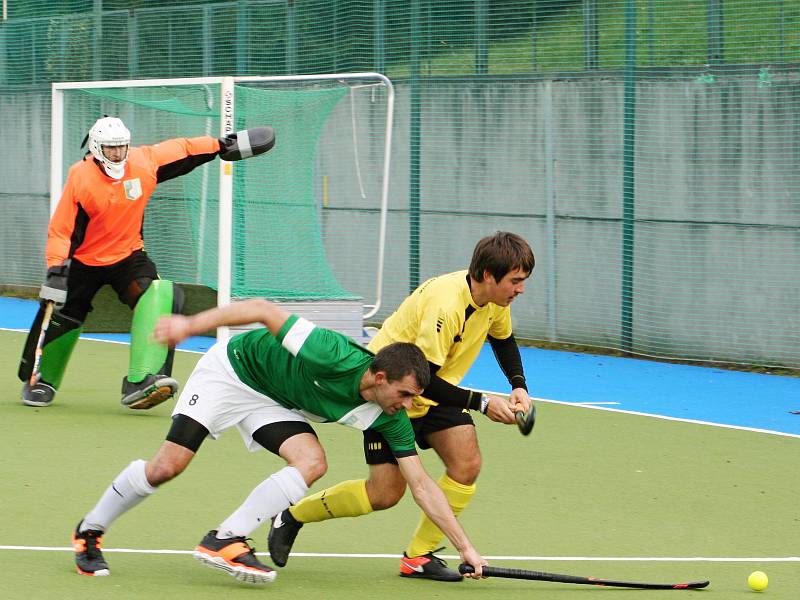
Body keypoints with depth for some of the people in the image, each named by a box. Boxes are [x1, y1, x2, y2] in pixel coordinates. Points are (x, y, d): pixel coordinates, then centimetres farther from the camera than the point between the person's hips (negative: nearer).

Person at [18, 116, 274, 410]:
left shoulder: (143, 162, -11)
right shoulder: (80, 177, -19)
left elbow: (182, 150, 4)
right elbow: (61, 229, -17)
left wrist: (223, 144, 7)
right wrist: (56, 268, -27)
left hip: (128, 256, 2)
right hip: (84, 262, -2)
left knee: (158, 297, -24)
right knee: (60, 318, 1)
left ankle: (140, 383, -33)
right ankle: (39, 380, 31)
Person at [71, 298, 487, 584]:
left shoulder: (390, 418, -18)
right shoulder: (336, 357, -36)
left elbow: (421, 485, -13)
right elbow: (264, 310, -29)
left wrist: (465, 547, -16)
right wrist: (191, 325, -30)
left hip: (273, 403, 5)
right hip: (232, 369, -5)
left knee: (312, 462, -21)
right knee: (167, 467, -10)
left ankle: (226, 540, -17)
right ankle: (90, 530, 15)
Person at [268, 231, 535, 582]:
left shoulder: (495, 301, -7)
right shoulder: (446, 305, -34)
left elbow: (503, 340, 18)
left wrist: (519, 385, 2)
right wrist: (482, 404, -30)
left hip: (436, 391, 8)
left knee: (467, 464, -14)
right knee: (386, 492, -8)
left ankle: (419, 556, -2)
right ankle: (293, 516, 15)